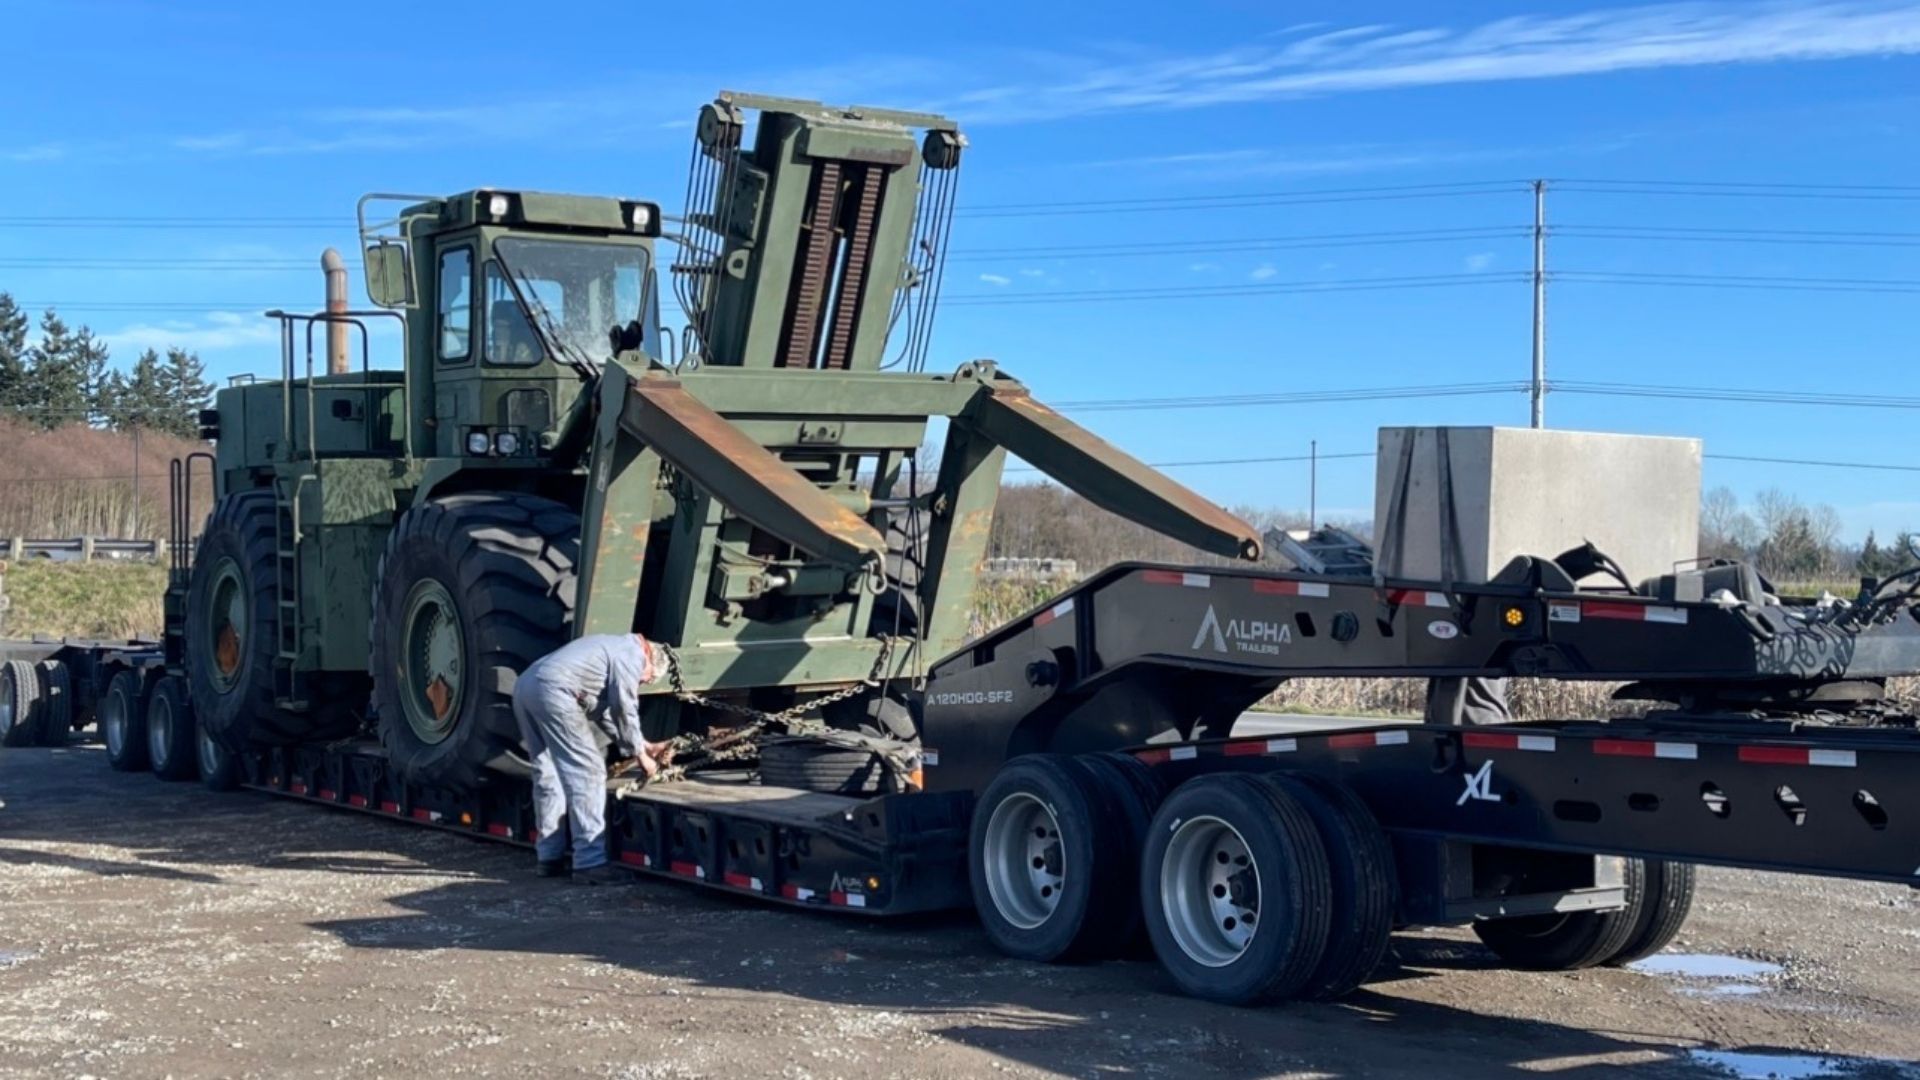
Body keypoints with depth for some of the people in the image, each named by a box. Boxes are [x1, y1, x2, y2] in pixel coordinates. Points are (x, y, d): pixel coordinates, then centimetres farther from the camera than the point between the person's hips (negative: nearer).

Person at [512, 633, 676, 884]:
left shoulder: (612, 648, 33)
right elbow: (624, 709, 3)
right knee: (587, 772, -6)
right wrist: (640, 755, 14)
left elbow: (606, 714, 35)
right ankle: (590, 863, -8)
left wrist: (645, 746, 36)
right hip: (553, 691, -10)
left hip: (524, 685, 10)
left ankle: (550, 859, 21)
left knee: (548, 774, 17)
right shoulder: (632, 653, 5)